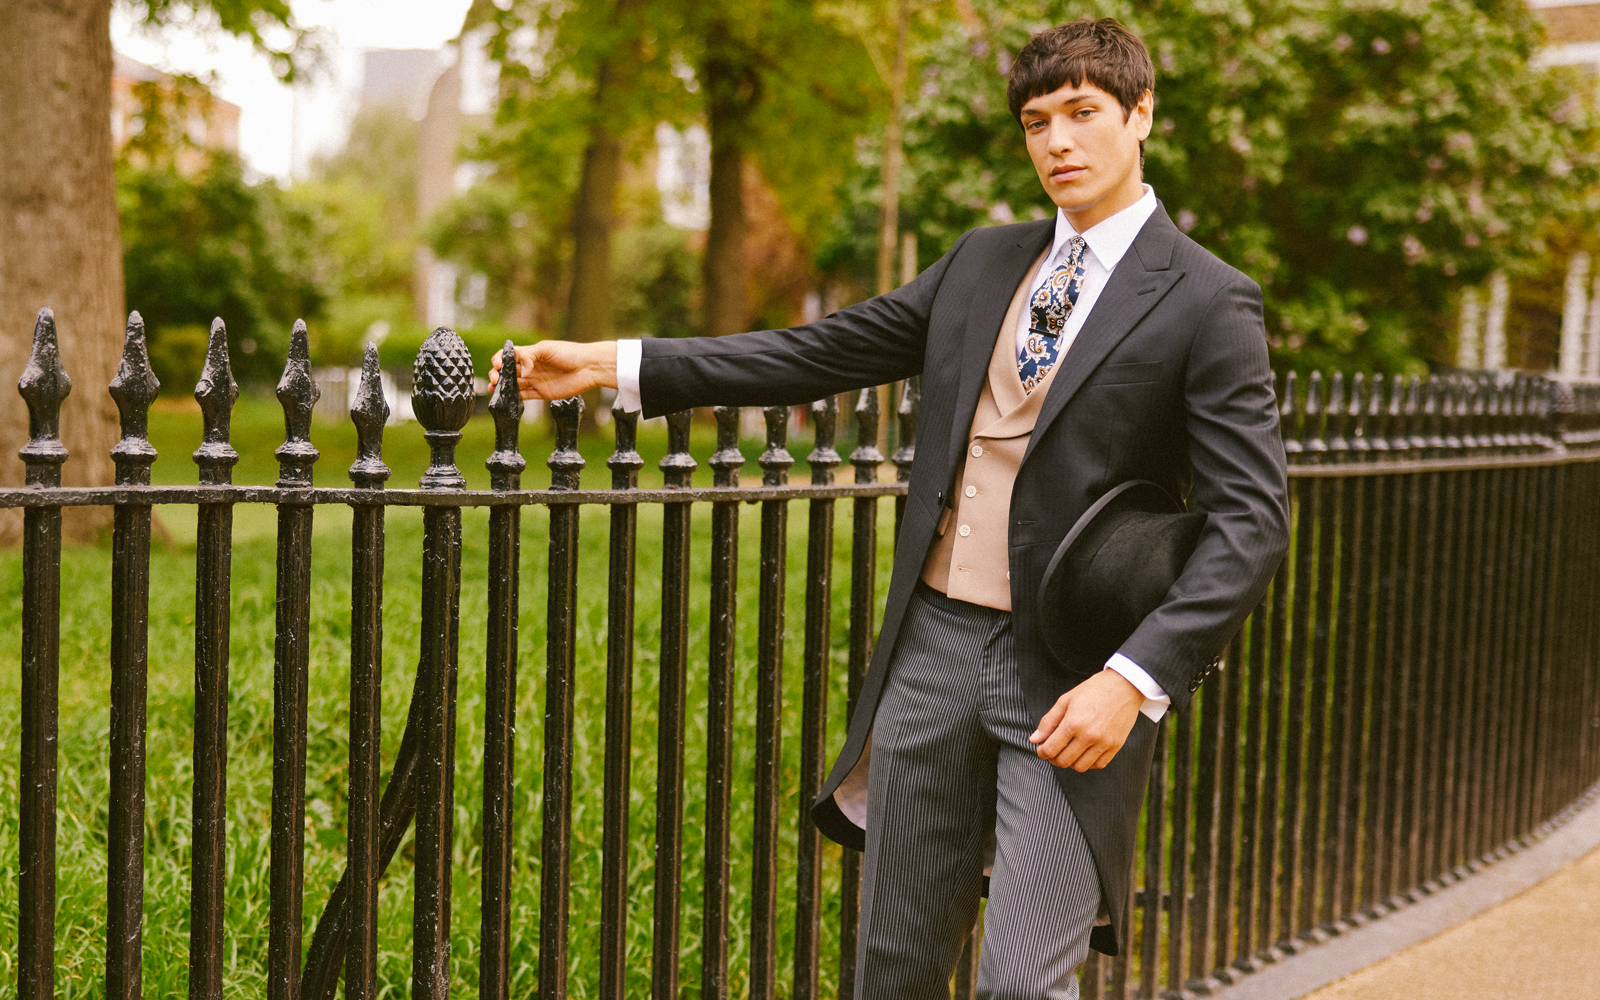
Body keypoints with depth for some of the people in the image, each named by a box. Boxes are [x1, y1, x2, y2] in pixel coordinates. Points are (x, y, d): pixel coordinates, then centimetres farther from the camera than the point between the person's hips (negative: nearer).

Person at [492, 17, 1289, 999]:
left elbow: (1251, 519, -10)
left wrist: (1136, 679, -21)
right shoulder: (982, 262, 13)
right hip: (935, 643, 5)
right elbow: (821, 354, 15)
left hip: (1071, 677, -5)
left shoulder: (1207, 302, -6)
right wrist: (612, 364, 10)